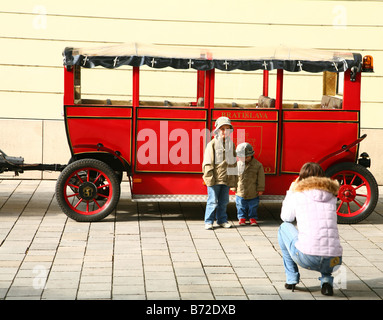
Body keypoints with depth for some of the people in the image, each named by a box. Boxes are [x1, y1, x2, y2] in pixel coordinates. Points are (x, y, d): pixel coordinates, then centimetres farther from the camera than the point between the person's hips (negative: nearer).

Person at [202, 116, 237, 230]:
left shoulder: (231, 144, 11)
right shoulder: (212, 144, -5)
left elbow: (234, 163, 18)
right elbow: (208, 162, -7)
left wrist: (234, 178, 16)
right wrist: (209, 177, -13)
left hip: (227, 179, 5)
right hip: (215, 178, -5)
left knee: (224, 201, 12)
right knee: (213, 201, -2)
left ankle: (222, 220, 23)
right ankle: (208, 221, 6)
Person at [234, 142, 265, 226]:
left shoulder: (257, 165, -8)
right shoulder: (238, 164, -2)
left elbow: (261, 178, -2)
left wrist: (260, 189, -2)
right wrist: (234, 187, 7)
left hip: (253, 193, -1)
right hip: (240, 192, 1)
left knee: (253, 207, 10)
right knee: (241, 207, 10)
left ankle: (253, 218, 25)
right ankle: (242, 218, 25)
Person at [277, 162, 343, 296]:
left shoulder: (298, 194, 7)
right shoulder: (331, 196, 16)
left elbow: (286, 217, 24)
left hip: (306, 258, -3)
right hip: (332, 261, 3)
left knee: (284, 227, 26)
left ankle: (291, 279, 26)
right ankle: (326, 280, 14)